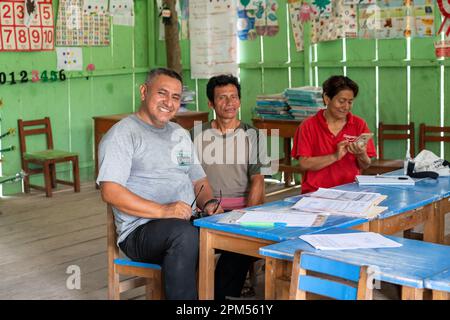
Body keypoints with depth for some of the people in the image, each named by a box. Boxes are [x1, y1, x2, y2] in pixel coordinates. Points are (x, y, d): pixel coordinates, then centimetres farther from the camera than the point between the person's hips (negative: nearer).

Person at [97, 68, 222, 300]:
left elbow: (199, 180, 25)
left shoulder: (180, 134, 22)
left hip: (187, 223, 7)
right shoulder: (123, 134, -3)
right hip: (140, 231, -6)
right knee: (185, 234, -37)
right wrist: (162, 211, -22)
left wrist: (208, 203, 1)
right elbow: (110, 191, -14)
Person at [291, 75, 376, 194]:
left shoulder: (359, 125, 10)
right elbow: (304, 164, -5)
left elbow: (365, 166, 10)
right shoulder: (308, 126, 4)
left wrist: (361, 155, -11)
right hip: (316, 192, -2)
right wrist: (335, 156, -13)